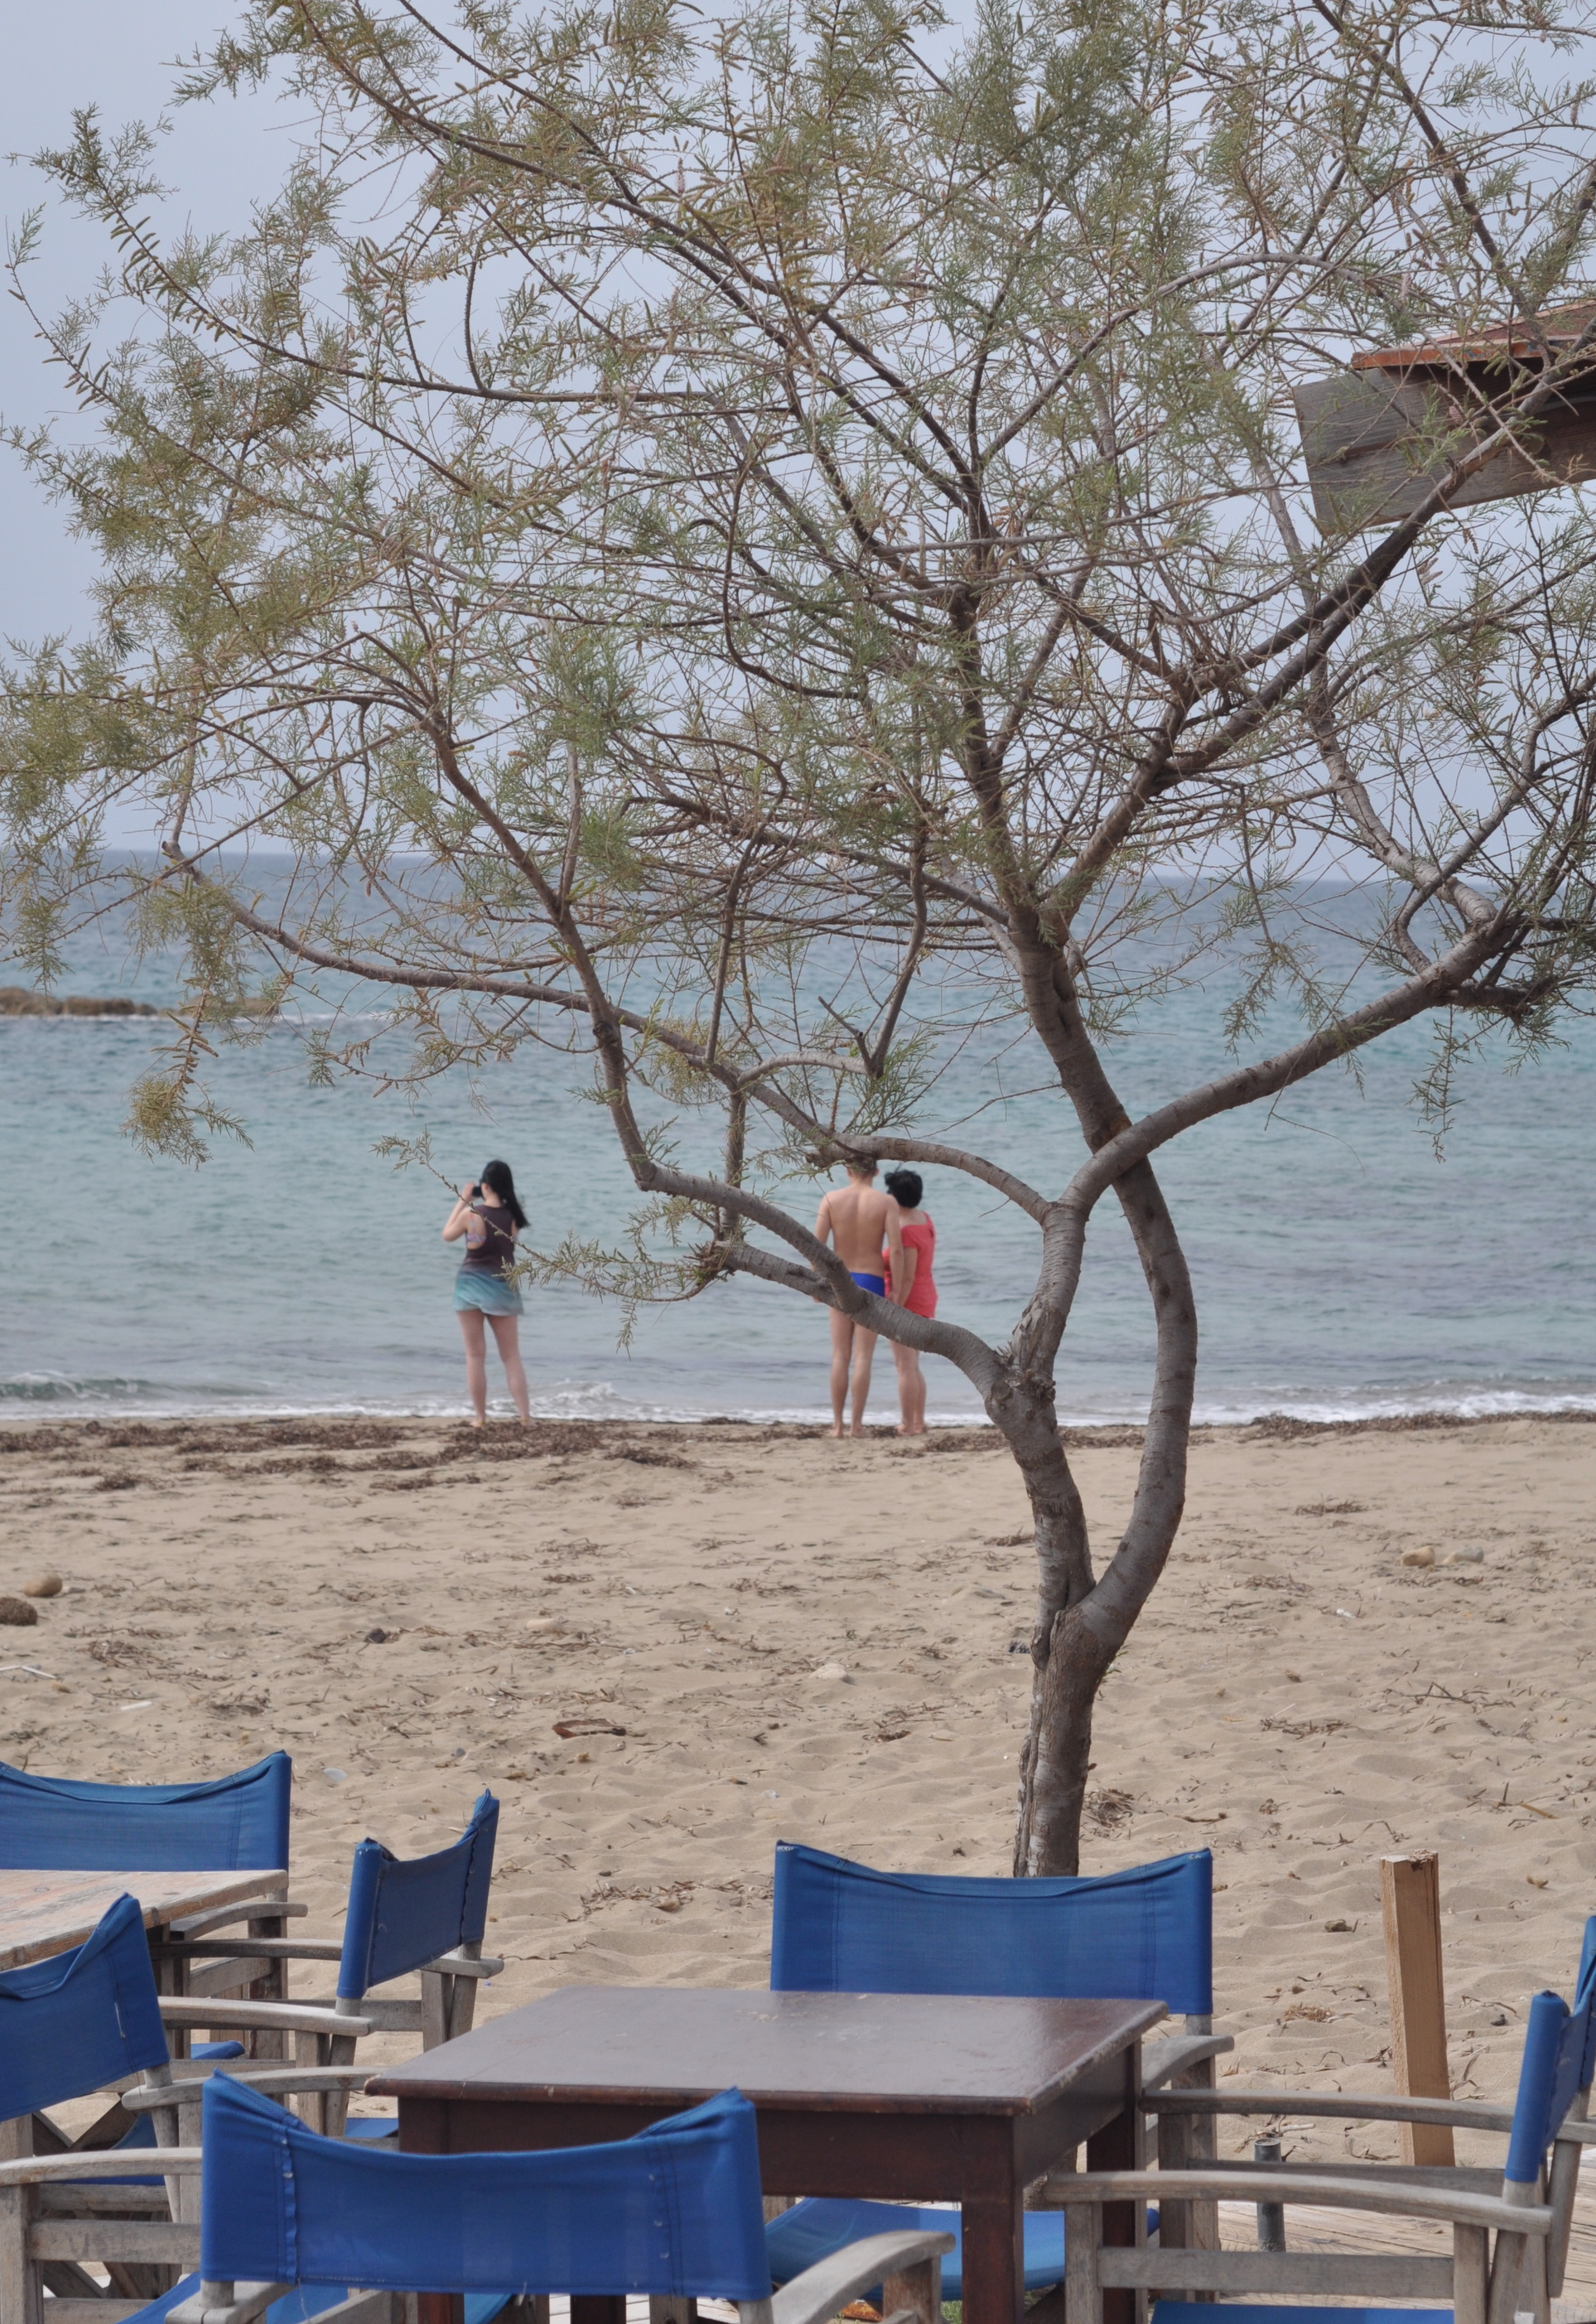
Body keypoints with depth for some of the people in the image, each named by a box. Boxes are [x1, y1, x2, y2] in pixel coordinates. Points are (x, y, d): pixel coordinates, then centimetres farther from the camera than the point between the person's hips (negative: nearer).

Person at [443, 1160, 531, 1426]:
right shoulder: (513, 1215, -7)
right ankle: (525, 1416, 1)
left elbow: (448, 1235, 3)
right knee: (512, 1356, 8)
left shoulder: (471, 1214, -14)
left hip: (471, 1285, -2)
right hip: (503, 1287, 2)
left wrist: (462, 1201, 7)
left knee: (475, 1355, 8)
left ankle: (481, 1417, 8)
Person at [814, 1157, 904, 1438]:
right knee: (863, 1357, 1)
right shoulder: (886, 1202, -6)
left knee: (840, 1356, 8)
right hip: (871, 1282, -1)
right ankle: (857, 1424, 0)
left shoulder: (831, 1199, -2)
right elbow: (896, 1249, -12)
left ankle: (837, 1424, 8)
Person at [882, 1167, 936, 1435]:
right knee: (913, 1366, 16)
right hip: (925, 1298, 10)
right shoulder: (924, 1219, 7)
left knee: (905, 1367, -5)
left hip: (907, 1302, -10)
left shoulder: (906, 1232, -21)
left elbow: (907, 1278, -23)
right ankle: (918, 1423, 19)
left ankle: (908, 1426, -4)